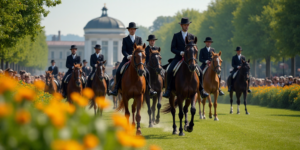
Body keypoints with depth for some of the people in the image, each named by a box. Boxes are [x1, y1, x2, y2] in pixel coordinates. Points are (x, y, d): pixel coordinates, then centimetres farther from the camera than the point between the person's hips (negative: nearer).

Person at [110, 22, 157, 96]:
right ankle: (116, 89, -17)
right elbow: (123, 50, -2)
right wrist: (128, 56, -23)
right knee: (118, 71, -23)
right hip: (127, 59, -1)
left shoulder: (139, 39, 14)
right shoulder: (125, 39, 10)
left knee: (146, 72, -17)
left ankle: (149, 88, -4)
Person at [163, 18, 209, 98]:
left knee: (199, 71, -19)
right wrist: (180, 53, -19)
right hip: (178, 58, -2)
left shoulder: (192, 36, 12)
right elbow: (172, 48, -2)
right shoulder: (176, 36, 6)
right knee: (170, 71, -28)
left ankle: (201, 90, -7)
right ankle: (168, 90, -19)